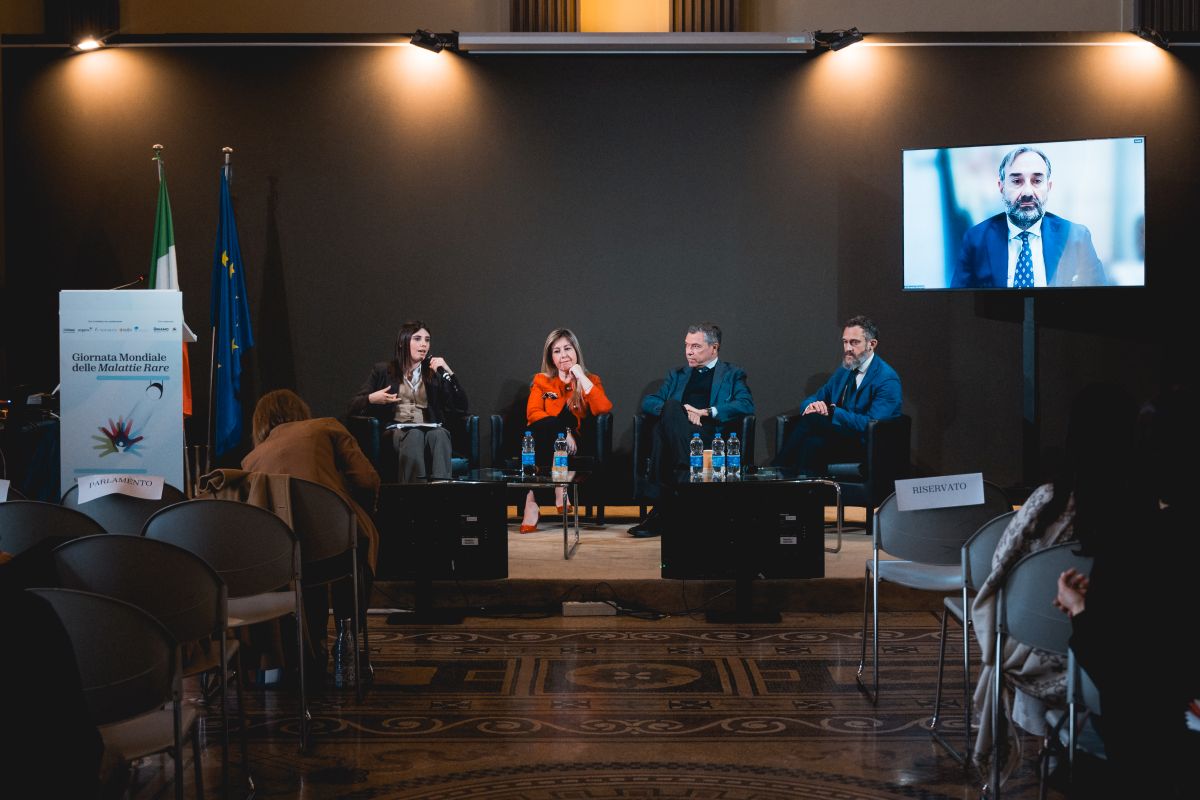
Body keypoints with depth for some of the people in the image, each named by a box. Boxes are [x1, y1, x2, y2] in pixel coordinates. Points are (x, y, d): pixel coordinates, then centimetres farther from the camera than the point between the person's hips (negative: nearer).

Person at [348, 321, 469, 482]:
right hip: (397, 431, -1)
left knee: (439, 434, -36)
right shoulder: (383, 371, 16)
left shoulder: (435, 373, 20)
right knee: (414, 435, -37)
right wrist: (371, 399, -11)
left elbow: (461, 408, 9)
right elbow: (354, 405, 12)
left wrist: (449, 373, -1)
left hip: (430, 428, 1)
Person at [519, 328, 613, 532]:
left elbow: (604, 409, -9)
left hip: (574, 445, 0)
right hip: (546, 441, 0)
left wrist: (581, 377, -7)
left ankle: (533, 500, -33)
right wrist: (561, 431, -19)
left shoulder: (590, 380, 13)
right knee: (552, 423, -35)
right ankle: (557, 487, -40)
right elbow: (533, 413, -3)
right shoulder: (542, 380, 15)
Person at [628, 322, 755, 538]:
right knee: (671, 406, -32)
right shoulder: (678, 375, 34)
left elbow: (747, 405, 3)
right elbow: (648, 402, 19)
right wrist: (678, 411, -3)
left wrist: (707, 412, -10)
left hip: (711, 436, -3)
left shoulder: (732, 375, 23)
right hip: (675, 437, 3)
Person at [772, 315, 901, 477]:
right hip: (840, 439, 7)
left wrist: (831, 411, -18)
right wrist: (813, 405, -7)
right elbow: (809, 401, 19)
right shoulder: (844, 372, 17)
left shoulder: (887, 379, -8)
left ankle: (780, 469, -19)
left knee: (811, 419, -26)